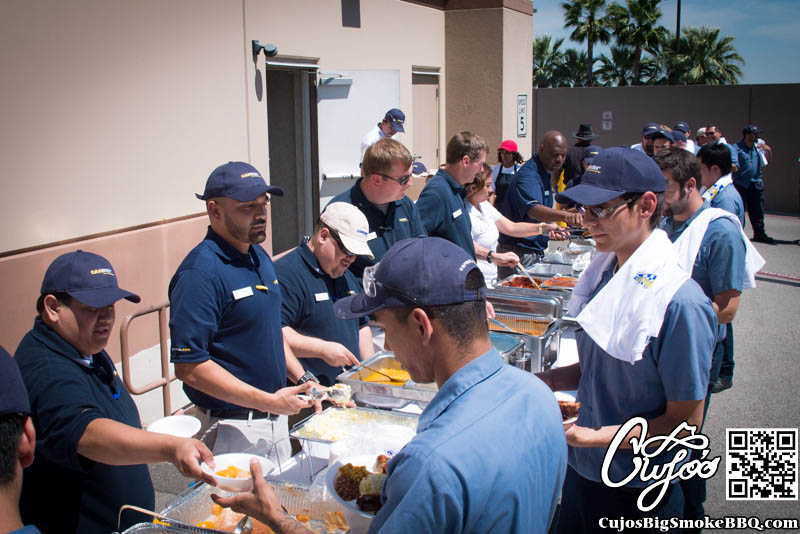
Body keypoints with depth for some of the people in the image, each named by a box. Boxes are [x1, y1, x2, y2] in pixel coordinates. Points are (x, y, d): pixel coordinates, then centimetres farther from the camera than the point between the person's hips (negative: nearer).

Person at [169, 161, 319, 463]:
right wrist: (268, 401, -24)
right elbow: (188, 366, -25)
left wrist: (304, 379, 8)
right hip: (233, 429, -8)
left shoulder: (259, 256, 7)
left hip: (275, 417, 9)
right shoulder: (201, 273, -21)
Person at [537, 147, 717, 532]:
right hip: (581, 469, 7)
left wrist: (597, 436, -27)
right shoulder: (602, 274, 0)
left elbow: (685, 422, -19)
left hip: (637, 495, -7)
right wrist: (553, 379, -4)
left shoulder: (679, 302, -24)